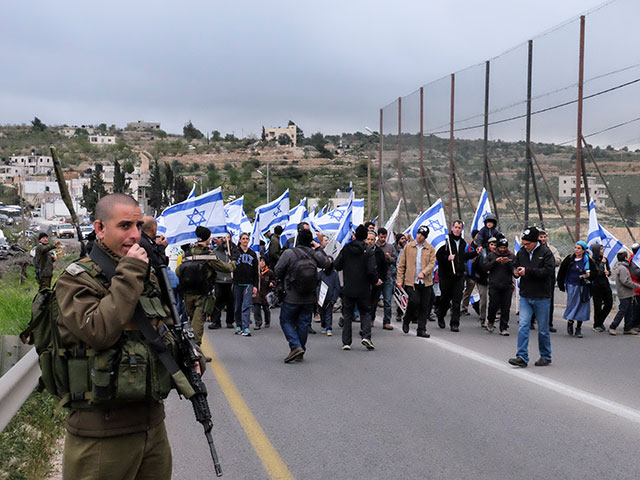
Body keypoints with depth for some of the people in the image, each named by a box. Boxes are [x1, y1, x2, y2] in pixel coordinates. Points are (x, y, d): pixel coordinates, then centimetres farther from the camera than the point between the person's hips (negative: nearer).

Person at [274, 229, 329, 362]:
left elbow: (278, 271, -7)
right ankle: (300, 354, 18)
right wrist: (319, 248, 20)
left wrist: (285, 280, 12)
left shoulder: (289, 253, -13)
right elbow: (326, 263, 17)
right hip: (309, 298, 4)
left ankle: (295, 346, -10)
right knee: (303, 323, 12)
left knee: (286, 321, 8)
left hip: (292, 298, -4)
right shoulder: (315, 254, -3)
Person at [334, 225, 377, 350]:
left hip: (348, 289, 2)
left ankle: (346, 342, 8)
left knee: (347, 315, 10)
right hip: (363, 290, -2)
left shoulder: (346, 249, -1)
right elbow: (372, 271, -15)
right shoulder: (368, 252, -8)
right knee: (365, 313, 13)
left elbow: (337, 266, -1)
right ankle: (366, 336, -7)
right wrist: (375, 281, 4)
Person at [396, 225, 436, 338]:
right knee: (415, 301, -17)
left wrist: (424, 273, -19)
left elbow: (432, 263, -2)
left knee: (425, 307, 3)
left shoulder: (430, 249, 8)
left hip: (426, 282, 2)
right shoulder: (408, 247, 6)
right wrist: (399, 279, 1)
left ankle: (421, 329, 14)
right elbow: (401, 264, 7)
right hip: (411, 281, -2)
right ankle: (406, 320, 10)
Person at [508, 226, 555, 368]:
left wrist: (528, 271, -23)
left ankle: (546, 356, 23)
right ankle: (522, 357, -4)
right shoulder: (521, 252, 6)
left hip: (541, 297, -4)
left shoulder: (545, 252, -9)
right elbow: (515, 266, 18)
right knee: (523, 326, -5)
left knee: (543, 329, 8)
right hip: (525, 296, 4)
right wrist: (516, 272, -6)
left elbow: (548, 271, -19)